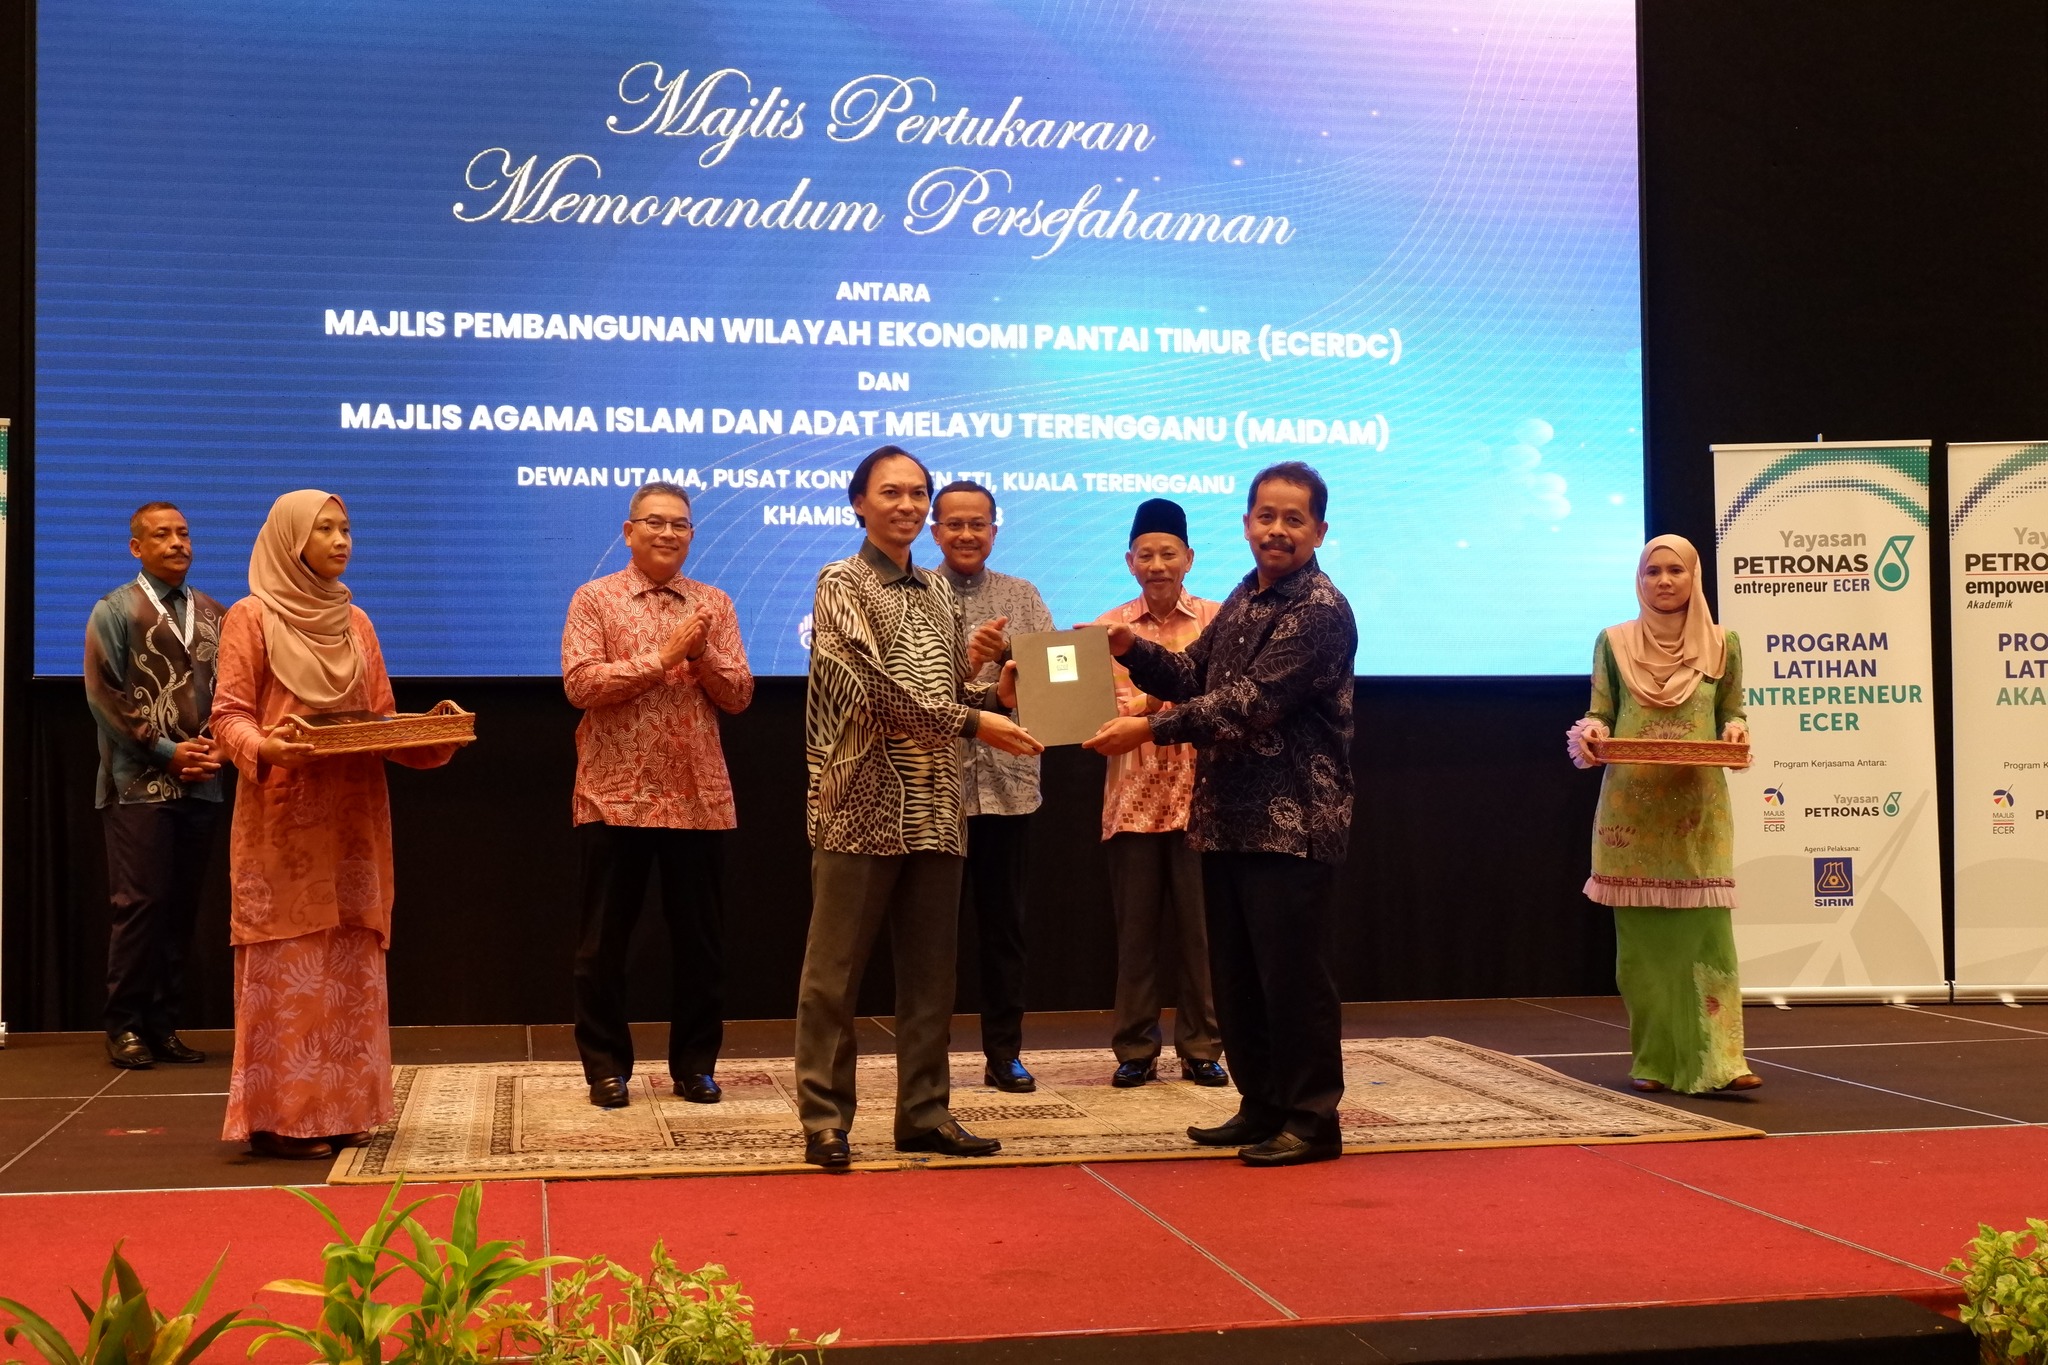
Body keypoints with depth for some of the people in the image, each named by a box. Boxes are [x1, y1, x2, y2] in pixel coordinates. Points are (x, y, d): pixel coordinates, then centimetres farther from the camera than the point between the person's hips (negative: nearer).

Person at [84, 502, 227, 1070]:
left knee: (181, 909, 6)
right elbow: (105, 695, -6)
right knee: (141, 904, -6)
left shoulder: (212, 614, 12)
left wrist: (215, 746, -7)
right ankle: (124, 1027, 3)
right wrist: (167, 750, -11)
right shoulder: (115, 612, 1)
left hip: (200, 785, 4)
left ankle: (162, 1024, 13)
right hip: (139, 785, -4)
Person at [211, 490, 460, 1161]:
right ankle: (280, 1116, -1)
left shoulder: (355, 622, 16)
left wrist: (433, 733, -3)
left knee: (349, 966, 5)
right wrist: (265, 747, -27)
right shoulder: (252, 616, -1)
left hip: (353, 820, 6)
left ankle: (338, 1108, 12)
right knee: (288, 965, -6)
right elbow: (228, 714, -7)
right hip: (284, 820, -6)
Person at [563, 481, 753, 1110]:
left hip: (699, 797, 3)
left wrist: (703, 656, -13)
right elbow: (580, 683, -11)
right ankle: (606, 1066, 15)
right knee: (605, 940, 5)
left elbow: (738, 695, 5)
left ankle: (694, 1063, 18)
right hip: (615, 794, -2)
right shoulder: (595, 599, 1)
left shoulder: (714, 604, 10)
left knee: (699, 938, 7)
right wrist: (663, 656, -15)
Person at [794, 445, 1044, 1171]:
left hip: (934, 810, 6)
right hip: (861, 807, -6)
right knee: (835, 971, -1)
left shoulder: (937, 592, 17)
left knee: (929, 969, 10)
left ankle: (923, 1111, 18)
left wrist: (997, 695, -3)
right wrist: (970, 721, -19)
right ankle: (825, 1119, 6)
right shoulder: (841, 585, -4)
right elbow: (875, 687, -15)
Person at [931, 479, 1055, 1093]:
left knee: (1004, 925, 10)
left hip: (1009, 783, 2)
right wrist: (964, 663, -22)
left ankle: (1004, 1052, 19)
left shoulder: (1023, 597, 9)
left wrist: (1007, 654, -20)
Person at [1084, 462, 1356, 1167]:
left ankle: (1312, 1120, 9)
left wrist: (1150, 728, -21)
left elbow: (1251, 702, -20)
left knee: (1292, 975, -2)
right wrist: (1130, 648, -1)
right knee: (1236, 975, 13)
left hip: (1292, 821, -8)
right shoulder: (1243, 599, 15)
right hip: (1227, 817, 9)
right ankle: (1262, 1106, 24)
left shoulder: (1322, 611, -13)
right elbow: (1194, 676, 16)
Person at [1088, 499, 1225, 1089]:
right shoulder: (1109, 628, 6)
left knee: (1198, 928, 4)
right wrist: (1148, 702, -19)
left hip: (1198, 799, -1)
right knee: (1136, 928, 5)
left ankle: (1201, 1050, 14)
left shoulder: (1217, 620, 4)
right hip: (1132, 801, 1)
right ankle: (1135, 1051, 14)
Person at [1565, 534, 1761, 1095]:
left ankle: (1717, 1058, -7)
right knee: (1641, 932, 1)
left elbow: (1731, 717, 12)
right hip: (1633, 806, 0)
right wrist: (1588, 734, -14)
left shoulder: (1724, 644, 9)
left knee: (1705, 927, -7)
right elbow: (1599, 716, 8)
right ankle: (1654, 1059, 9)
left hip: (1699, 806, 0)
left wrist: (1735, 733, -10)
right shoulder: (1614, 642, 8)